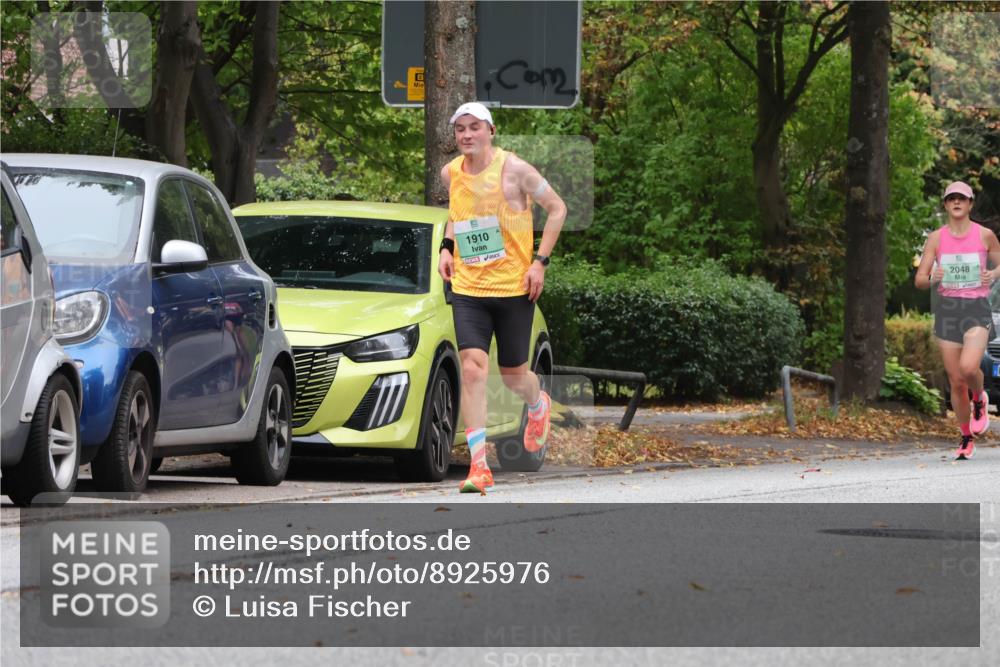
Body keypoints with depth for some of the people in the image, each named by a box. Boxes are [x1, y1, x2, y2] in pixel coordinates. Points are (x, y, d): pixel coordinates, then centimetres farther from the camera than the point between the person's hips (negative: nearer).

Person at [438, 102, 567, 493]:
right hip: (467, 288, 3)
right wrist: (447, 248, 10)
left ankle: (538, 405, 48)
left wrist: (540, 261, -9)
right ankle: (479, 467, -16)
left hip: (515, 286, -3)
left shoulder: (513, 169, -10)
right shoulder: (451, 174, 4)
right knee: (472, 367, -15)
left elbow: (556, 209, -2)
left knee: (513, 375, 8)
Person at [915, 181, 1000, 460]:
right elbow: (920, 280, 4)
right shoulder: (936, 238, 3)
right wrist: (933, 278, -19)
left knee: (968, 367, -27)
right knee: (956, 382, 4)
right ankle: (966, 439, 21)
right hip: (947, 308, 2)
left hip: (977, 310, -2)